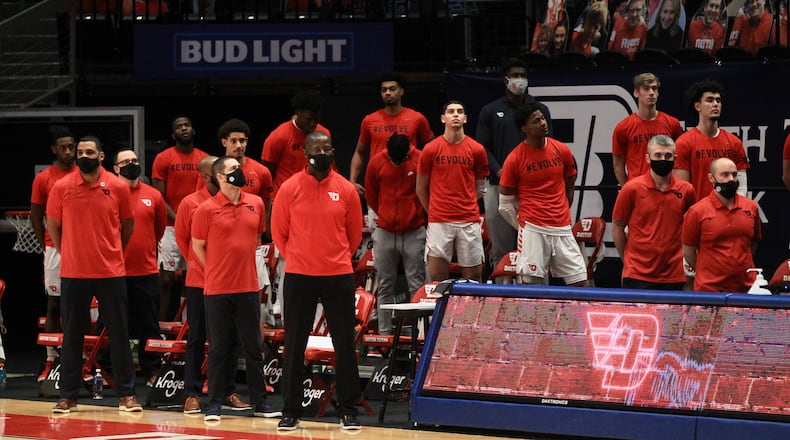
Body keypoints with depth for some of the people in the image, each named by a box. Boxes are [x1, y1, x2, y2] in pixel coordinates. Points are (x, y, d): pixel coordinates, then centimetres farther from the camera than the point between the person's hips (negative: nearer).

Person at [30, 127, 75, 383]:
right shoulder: (43, 179, 2)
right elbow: (35, 217, 6)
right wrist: (46, 246, 1)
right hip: (55, 249, -1)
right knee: (54, 304, 2)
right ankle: (51, 361, 5)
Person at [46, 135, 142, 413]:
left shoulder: (118, 187, -2)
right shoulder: (61, 187, -2)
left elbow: (128, 224, 11)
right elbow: (53, 225, 9)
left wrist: (113, 253, 11)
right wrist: (68, 254, 8)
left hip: (111, 273, 0)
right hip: (73, 273, 0)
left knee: (119, 334, 3)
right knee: (72, 336, 5)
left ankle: (126, 394, 11)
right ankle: (68, 396, 13)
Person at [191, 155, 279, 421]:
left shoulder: (256, 204, 6)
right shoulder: (206, 209, -5)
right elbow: (198, 246, 2)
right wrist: (219, 271, 4)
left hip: (248, 287, 3)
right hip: (217, 289, -3)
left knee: (253, 347, 7)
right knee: (218, 349, 2)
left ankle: (259, 402, 14)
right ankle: (215, 404, 9)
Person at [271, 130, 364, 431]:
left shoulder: (346, 190, 1)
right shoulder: (290, 189, -1)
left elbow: (354, 234, 12)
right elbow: (279, 232, 7)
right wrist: (297, 260, 11)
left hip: (339, 278, 1)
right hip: (298, 277, -1)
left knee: (344, 345, 3)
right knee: (294, 346, 3)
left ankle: (348, 411, 11)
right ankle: (291, 412, 10)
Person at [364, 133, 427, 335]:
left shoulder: (421, 161, -8)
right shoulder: (376, 163, -2)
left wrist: (421, 217, 7)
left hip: (414, 233, -2)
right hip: (385, 233, 2)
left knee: (416, 285, -3)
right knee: (385, 286, 6)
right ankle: (384, 332, 10)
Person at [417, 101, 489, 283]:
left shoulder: (477, 150, 4)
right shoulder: (431, 149, 1)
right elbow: (421, 189, 10)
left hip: (469, 221, 1)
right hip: (439, 223, -1)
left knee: (474, 278, 4)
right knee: (437, 279, -1)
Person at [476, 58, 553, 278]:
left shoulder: (539, 110, 14)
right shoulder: (490, 111, 11)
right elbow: (482, 147, 7)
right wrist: (498, 171, -9)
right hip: (499, 186, 0)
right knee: (501, 247, 1)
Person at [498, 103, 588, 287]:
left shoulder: (562, 151, 6)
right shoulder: (514, 159, -3)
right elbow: (505, 205, 4)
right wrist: (523, 226, 8)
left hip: (562, 229, 4)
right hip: (532, 230, -3)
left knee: (580, 282, -1)